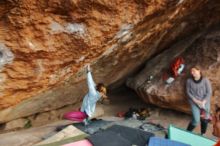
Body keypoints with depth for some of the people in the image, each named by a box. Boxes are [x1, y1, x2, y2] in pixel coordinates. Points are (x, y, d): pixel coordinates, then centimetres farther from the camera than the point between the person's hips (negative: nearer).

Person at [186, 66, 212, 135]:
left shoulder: (205, 80, -7)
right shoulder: (189, 81, -6)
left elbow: (209, 92, -6)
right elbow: (188, 92, -3)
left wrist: (203, 102, -13)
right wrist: (196, 101, -12)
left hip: (205, 102, 1)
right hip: (194, 102, -1)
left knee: (205, 119, 10)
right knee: (196, 120, -8)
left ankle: (203, 134, 33)